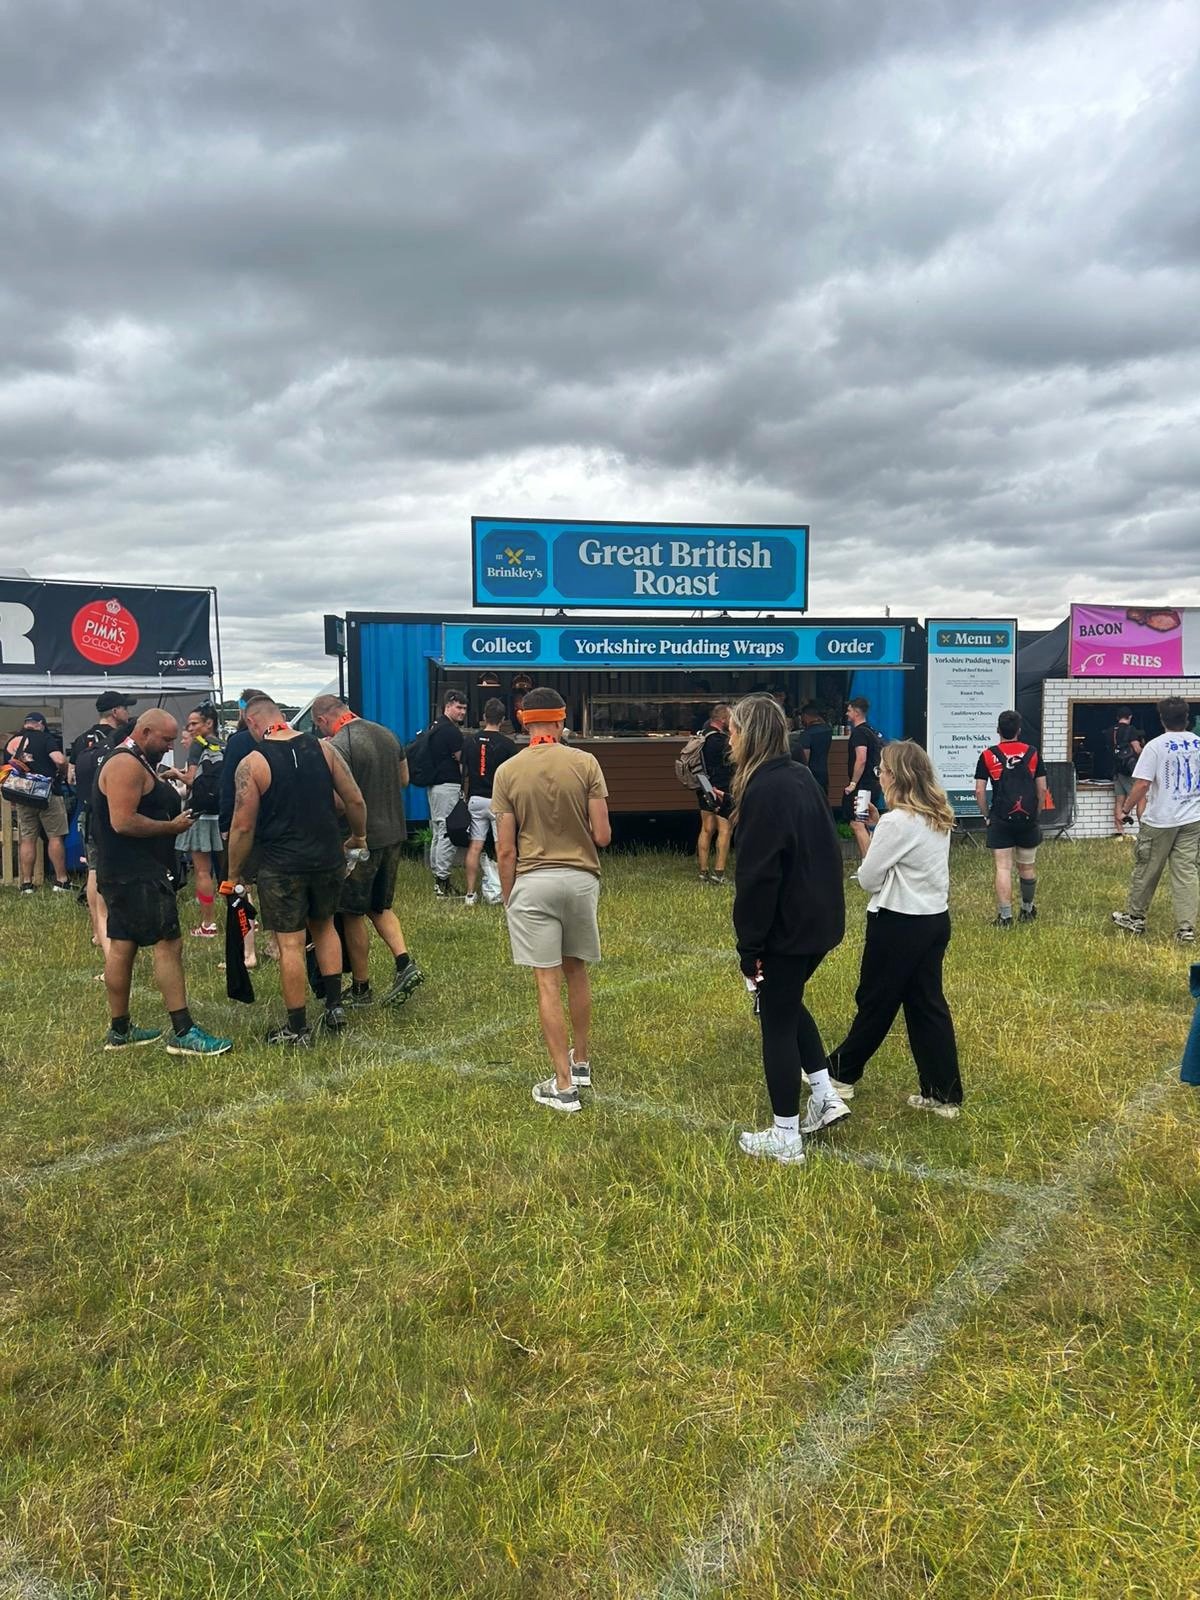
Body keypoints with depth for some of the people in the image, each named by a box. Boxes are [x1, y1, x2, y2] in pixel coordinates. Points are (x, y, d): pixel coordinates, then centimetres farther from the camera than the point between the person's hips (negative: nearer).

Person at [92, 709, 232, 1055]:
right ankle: (183, 1033, -11)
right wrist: (172, 826, -15)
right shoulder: (126, 764, -16)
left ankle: (119, 1030, 21)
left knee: (122, 946, 13)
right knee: (168, 945, -11)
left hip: (125, 873, 11)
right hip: (137, 874, -11)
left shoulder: (136, 762, 18)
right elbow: (123, 822, -24)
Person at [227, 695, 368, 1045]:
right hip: (328, 858, 4)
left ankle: (297, 1030, 12)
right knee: (324, 926, 24)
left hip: (281, 865, -4)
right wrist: (358, 836, 20)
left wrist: (234, 874, 4)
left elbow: (243, 827, -9)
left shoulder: (252, 763, -10)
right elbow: (355, 800, 2)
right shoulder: (322, 747, 0)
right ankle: (335, 1007, 24)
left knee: (290, 944, 4)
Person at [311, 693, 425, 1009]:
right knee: (379, 907, 20)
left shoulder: (338, 746, -17)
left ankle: (360, 989, 16)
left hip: (360, 839, -7)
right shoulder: (387, 734, 7)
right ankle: (405, 964, 2)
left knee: (353, 914, 7)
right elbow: (404, 779, 17)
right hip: (393, 833, 7)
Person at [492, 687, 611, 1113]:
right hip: (580, 878, 2)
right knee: (576, 971, 20)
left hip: (532, 882, -2)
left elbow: (506, 849, -5)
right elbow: (602, 835, -6)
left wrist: (508, 897, 7)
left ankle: (564, 1086, 6)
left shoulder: (508, 771, -5)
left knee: (548, 983, 2)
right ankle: (580, 1061, 34)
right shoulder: (586, 764, -5)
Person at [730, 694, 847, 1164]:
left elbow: (757, 875, -21)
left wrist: (749, 946, -15)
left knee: (776, 1020, 4)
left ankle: (785, 1138, 13)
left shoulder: (763, 789, -20)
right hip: (821, 918, 9)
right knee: (788, 1003, 26)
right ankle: (826, 1096, 26)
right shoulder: (802, 777, 7)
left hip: (788, 927, -9)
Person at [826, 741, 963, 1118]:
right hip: (935, 918, 8)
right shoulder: (940, 817, 5)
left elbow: (867, 878, -13)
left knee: (875, 1002, 8)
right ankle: (943, 1094, 15)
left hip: (899, 924, -7)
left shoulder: (896, 822, -20)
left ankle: (840, 1073, 26)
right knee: (927, 1003, 12)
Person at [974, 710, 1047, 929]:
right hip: (1028, 819, 2)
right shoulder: (1032, 753, 4)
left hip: (1001, 819, -2)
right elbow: (1042, 789, 5)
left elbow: (979, 791, -3)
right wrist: (1036, 814, 16)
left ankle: (1005, 917, -4)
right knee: (1027, 867, 15)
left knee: (1003, 868, -1)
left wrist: (987, 816, 9)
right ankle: (1027, 910, 31)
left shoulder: (988, 755, -1)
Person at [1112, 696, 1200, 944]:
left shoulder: (1156, 746, -12)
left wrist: (1126, 809, -5)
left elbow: (1142, 785, -17)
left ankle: (1135, 918, 24)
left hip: (1160, 821, -4)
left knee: (1146, 871, 10)